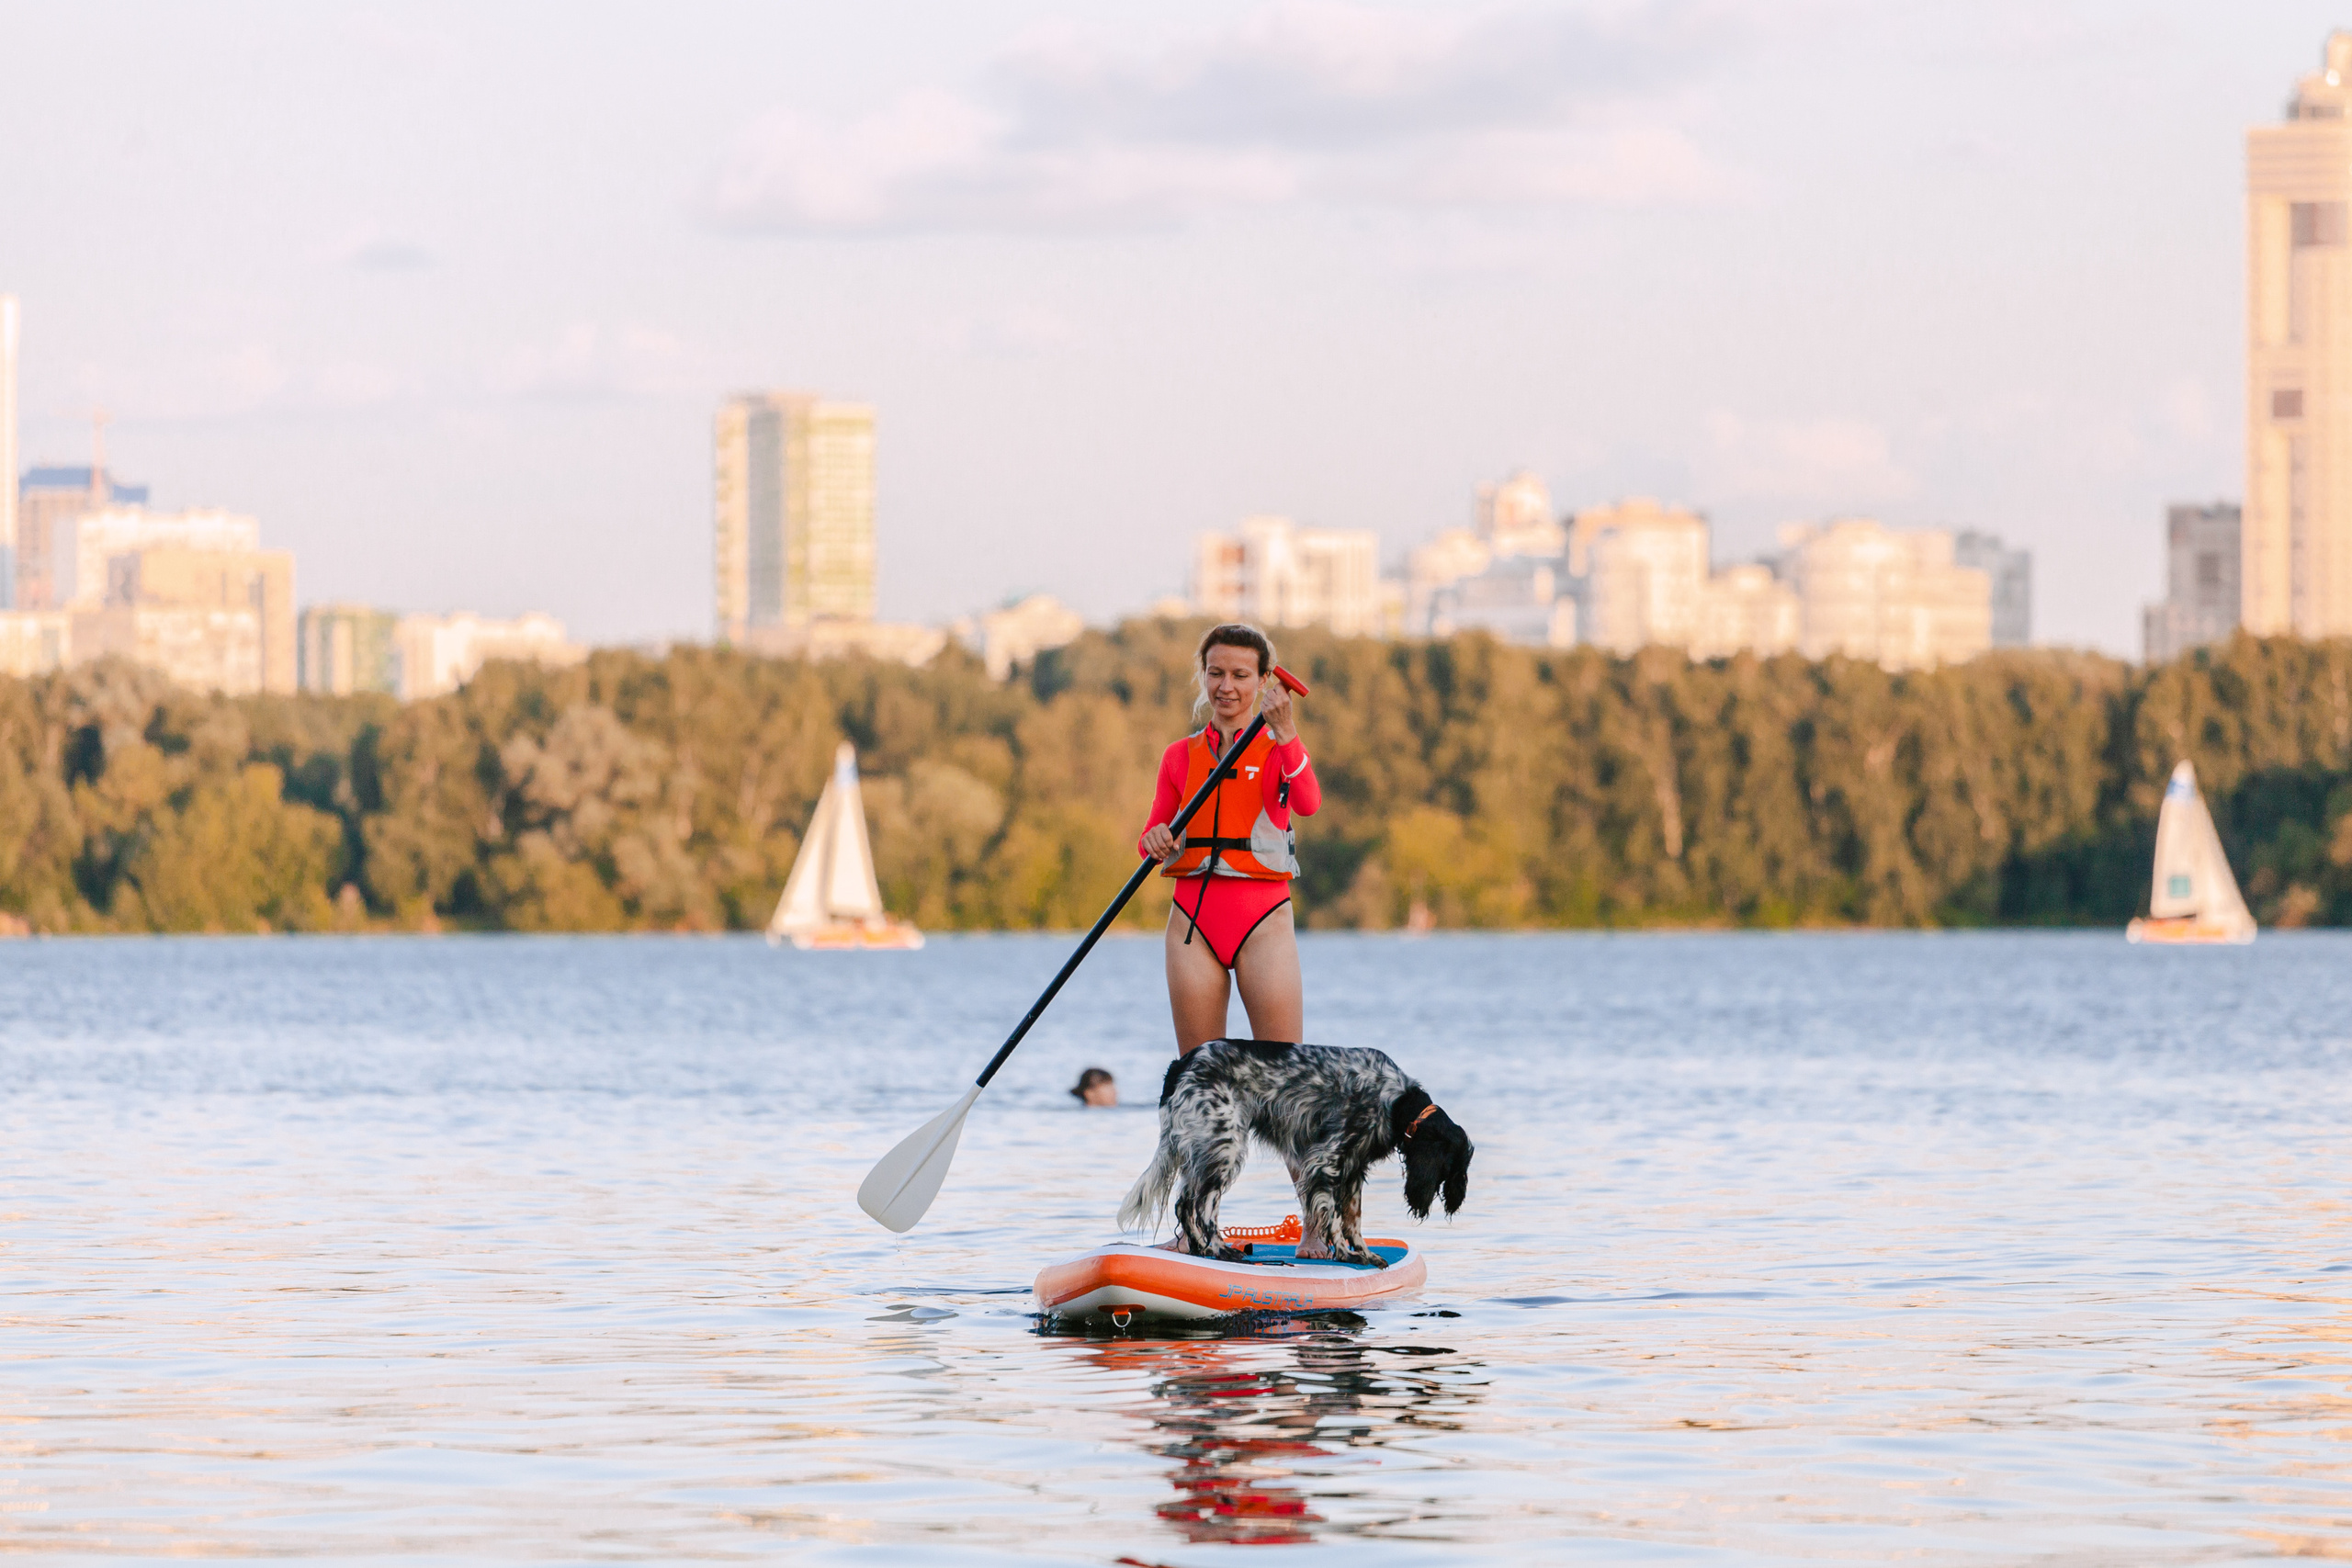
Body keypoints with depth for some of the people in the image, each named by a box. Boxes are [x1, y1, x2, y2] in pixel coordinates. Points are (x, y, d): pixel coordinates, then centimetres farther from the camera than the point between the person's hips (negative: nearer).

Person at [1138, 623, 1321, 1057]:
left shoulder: (1278, 750, 5)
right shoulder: (1180, 756, 13)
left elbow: (1307, 805, -16)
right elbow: (1151, 838, 13)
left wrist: (1285, 732, -29)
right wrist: (1154, 841, -11)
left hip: (1263, 917, -3)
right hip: (1194, 917, 3)